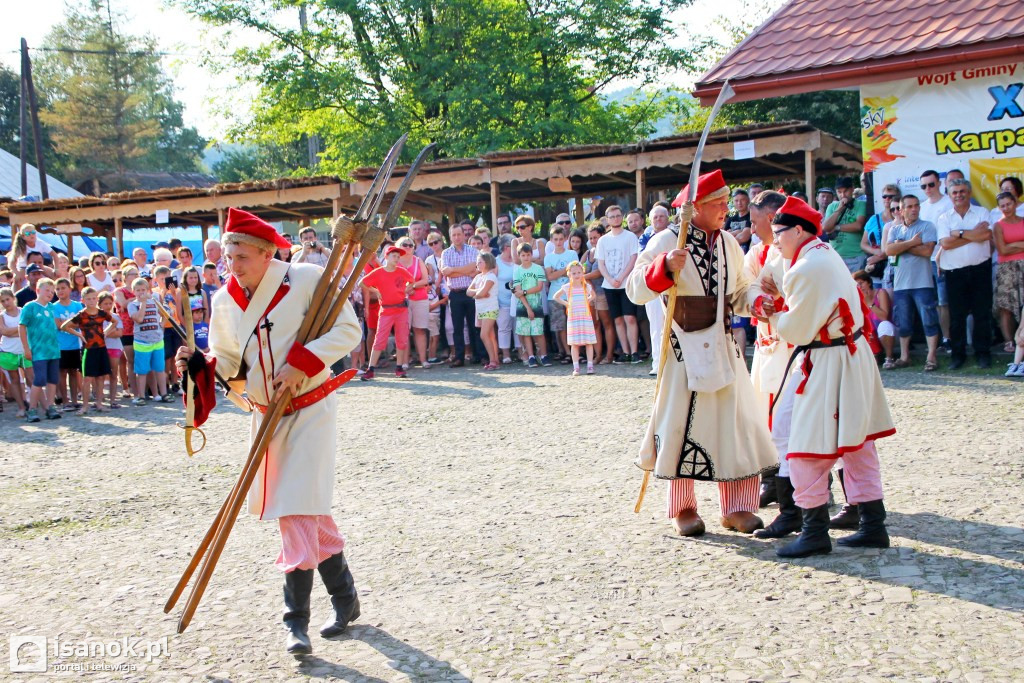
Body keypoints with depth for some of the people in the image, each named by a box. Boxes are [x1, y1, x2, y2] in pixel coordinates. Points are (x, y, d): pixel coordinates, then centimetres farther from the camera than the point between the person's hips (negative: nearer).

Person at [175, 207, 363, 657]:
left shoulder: (306, 279, -16)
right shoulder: (225, 300, 0)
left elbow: (348, 331, -15)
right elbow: (229, 359, 7)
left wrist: (302, 364, -24)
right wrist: (199, 365, -14)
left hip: (309, 410, -6)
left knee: (297, 509, -10)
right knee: (309, 510, 14)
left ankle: (297, 620, 1)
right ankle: (345, 598, 31)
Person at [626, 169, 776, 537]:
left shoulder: (728, 242, 9)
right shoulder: (667, 242, -8)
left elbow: (741, 291, 17)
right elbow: (635, 291, -12)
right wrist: (664, 267, -28)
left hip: (722, 348, 5)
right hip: (686, 350, -5)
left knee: (737, 424, 3)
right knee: (683, 426, 1)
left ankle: (737, 507, 15)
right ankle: (683, 509, 16)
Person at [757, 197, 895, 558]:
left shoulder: (808, 268, -20)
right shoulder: (825, 255, 11)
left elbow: (797, 330, -17)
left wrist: (774, 312, 0)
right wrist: (783, 301, 6)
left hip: (829, 363, -10)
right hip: (852, 355, 10)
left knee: (807, 448, -3)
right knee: (856, 444, 14)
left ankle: (815, 531, 3)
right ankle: (872, 525, 21)